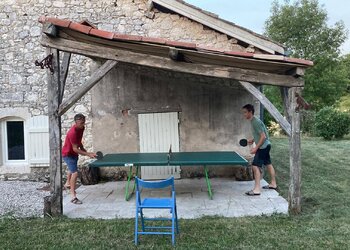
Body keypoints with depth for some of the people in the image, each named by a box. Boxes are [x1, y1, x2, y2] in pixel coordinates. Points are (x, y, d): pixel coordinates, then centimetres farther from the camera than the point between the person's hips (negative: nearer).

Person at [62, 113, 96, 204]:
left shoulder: (81, 128, -9)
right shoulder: (72, 133, -35)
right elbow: (75, 149, -33)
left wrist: (82, 148, 0)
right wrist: (88, 154, -36)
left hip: (74, 153, 9)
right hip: (68, 154, -9)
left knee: (72, 169, 30)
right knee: (75, 173, -18)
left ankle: (68, 183, 58)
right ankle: (73, 197, -15)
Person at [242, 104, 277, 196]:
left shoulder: (256, 122, -21)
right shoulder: (253, 121, 9)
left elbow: (263, 136, -24)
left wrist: (256, 148, -24)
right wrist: (252, 140, 11)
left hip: (263, 147, -11)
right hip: (265, 146, 11)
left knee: (256, 166, -13)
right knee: (268, 164, 19)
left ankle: (257, 189, -12)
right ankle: (273, 184, 33)